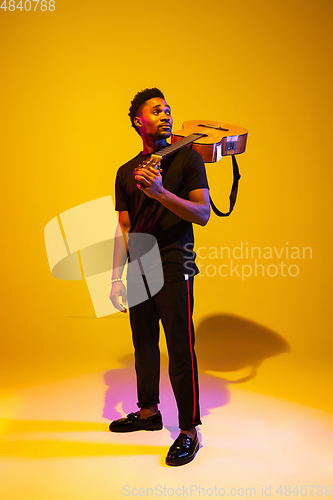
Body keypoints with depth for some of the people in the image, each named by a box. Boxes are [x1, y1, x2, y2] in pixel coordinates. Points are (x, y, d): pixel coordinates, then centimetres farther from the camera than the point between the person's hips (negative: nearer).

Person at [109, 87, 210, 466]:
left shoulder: (187, 158, 0)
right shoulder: (126, 172, 12)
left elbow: (203, 214, -9)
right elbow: (124, 228, 12)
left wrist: (161, 193, -23)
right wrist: (116, 276, 6)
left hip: (173, 267, -5)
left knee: (181, 349, -3)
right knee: (143, 343, 15)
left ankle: (189, 430, 9)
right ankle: (148, 412, 32)